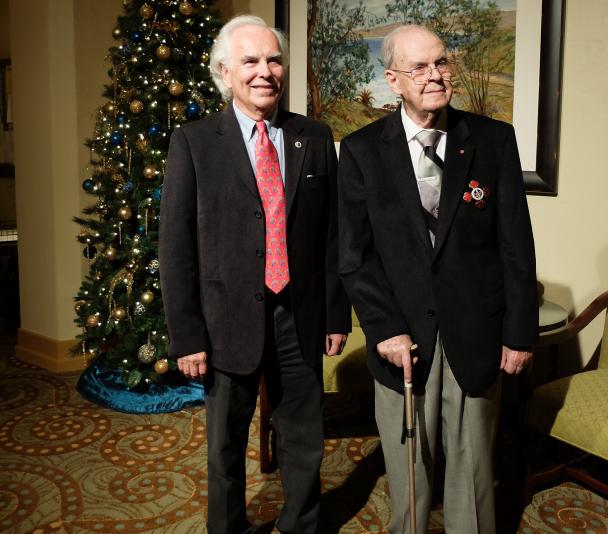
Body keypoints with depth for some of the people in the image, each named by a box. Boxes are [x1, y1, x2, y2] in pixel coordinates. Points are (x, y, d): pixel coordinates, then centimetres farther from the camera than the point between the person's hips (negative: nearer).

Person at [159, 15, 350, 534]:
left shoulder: (316, 138, 3)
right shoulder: (193, 142, -4)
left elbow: (332, 234, 5)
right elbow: (176, 245, -6)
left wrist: (337, 314, 5)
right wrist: (186, 335, -8)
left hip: (301, 318, 2)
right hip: (229, 319, -2)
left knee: (304, 441, 16)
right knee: (226, 443, 16)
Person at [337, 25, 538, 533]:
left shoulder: (494, 140, 0)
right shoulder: (361, 150, -1)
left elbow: (516, 244, 1)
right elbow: (354, 254, -2)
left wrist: (520, 332, -1)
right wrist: (385, 330, -9)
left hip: (476, 333, 1)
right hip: (402, 334, 0)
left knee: (473, 464, 14)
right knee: (407, 467, 12)